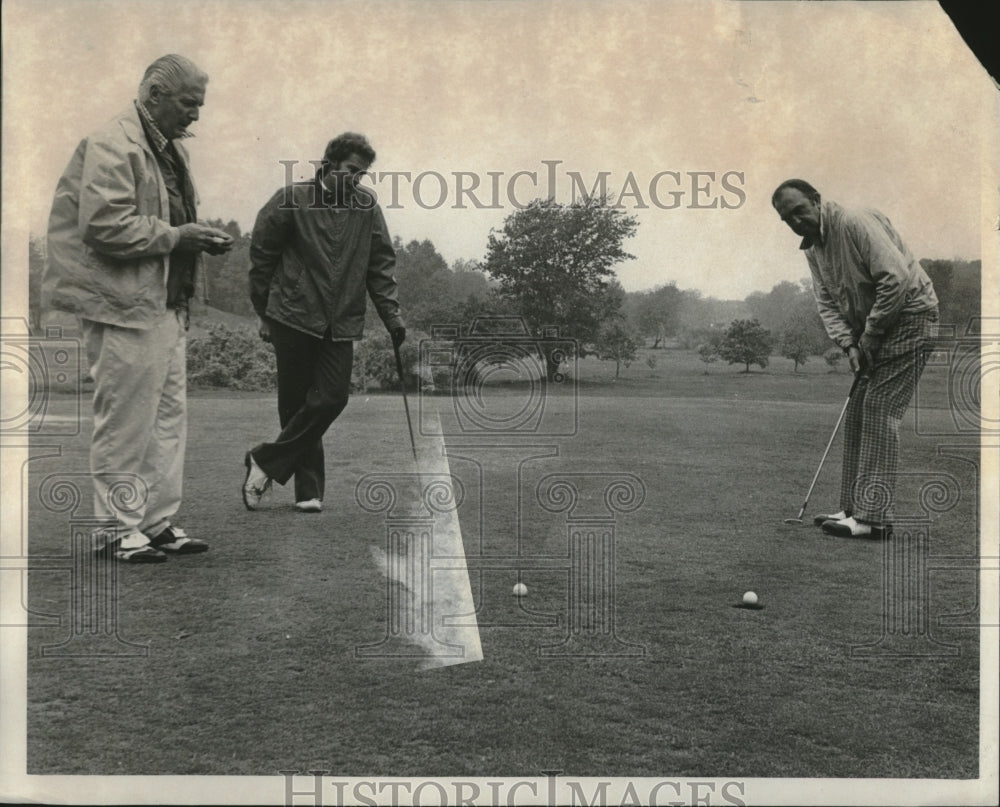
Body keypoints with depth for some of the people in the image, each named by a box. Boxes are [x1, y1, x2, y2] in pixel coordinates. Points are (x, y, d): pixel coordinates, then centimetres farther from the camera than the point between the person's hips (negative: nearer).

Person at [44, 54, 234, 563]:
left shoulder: (170, 150, 19)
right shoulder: (111, 147, -12)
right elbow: (105, 227, -21)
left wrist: (199, 238, 8)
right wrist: (176, 236, -18)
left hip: (165, 305, 10)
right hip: (122, 307, -10)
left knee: (169, 415, 12)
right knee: (126, 421, -3)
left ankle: (157, 522, 21)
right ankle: (117, 529, 9)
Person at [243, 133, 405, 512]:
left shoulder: (367, 207, 6)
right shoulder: (292, 199, -3)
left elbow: (381, 264, 10)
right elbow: (262, 255, 3)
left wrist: (392, 315, 2)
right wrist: (265, 314, 4)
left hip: (341, 324, 3)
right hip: (294, 319, -3)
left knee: (332, 399, -7)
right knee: (297, 404, 2)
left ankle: (265, 461, 7)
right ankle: (308, 488, 13)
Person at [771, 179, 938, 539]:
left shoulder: (856, 223, -19)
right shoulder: (812, 248, 9)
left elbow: (897, 279, -26)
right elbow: (827, 303, 7)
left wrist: (869, 338, -18)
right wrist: (849, 344, -10)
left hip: (908, 316, -9)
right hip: (871, 330, 9)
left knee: (879, 410, -13)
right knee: (856, 412, 8)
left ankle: (873, 518, -11)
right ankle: (854, 508, 14)